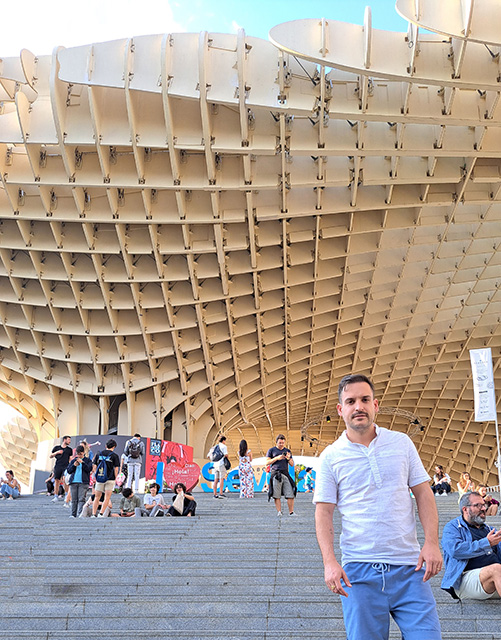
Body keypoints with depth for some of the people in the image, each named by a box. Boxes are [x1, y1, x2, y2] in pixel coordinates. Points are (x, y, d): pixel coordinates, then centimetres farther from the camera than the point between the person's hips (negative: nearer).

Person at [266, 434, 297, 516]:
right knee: (277, 495, -7)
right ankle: (279, 512, -5)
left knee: (290, 494, -6)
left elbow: (292, 465, 19)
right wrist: (277, 458, -7)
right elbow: (267, 462, 4)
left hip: (285, 473, 3)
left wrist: (289, 458, -2)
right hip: (275, 474, -3)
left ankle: (291, 512, -1)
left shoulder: (288, 451, 20)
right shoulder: (271, 450, 11)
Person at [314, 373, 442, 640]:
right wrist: (329, 561, -10)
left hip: (409, 567, 1)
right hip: (359, 570, -1)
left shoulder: (401, 442, 7)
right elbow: (323, 512, 1)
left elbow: (423, 492, 8)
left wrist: (432, 542, -3)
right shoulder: (330, 456, 1)